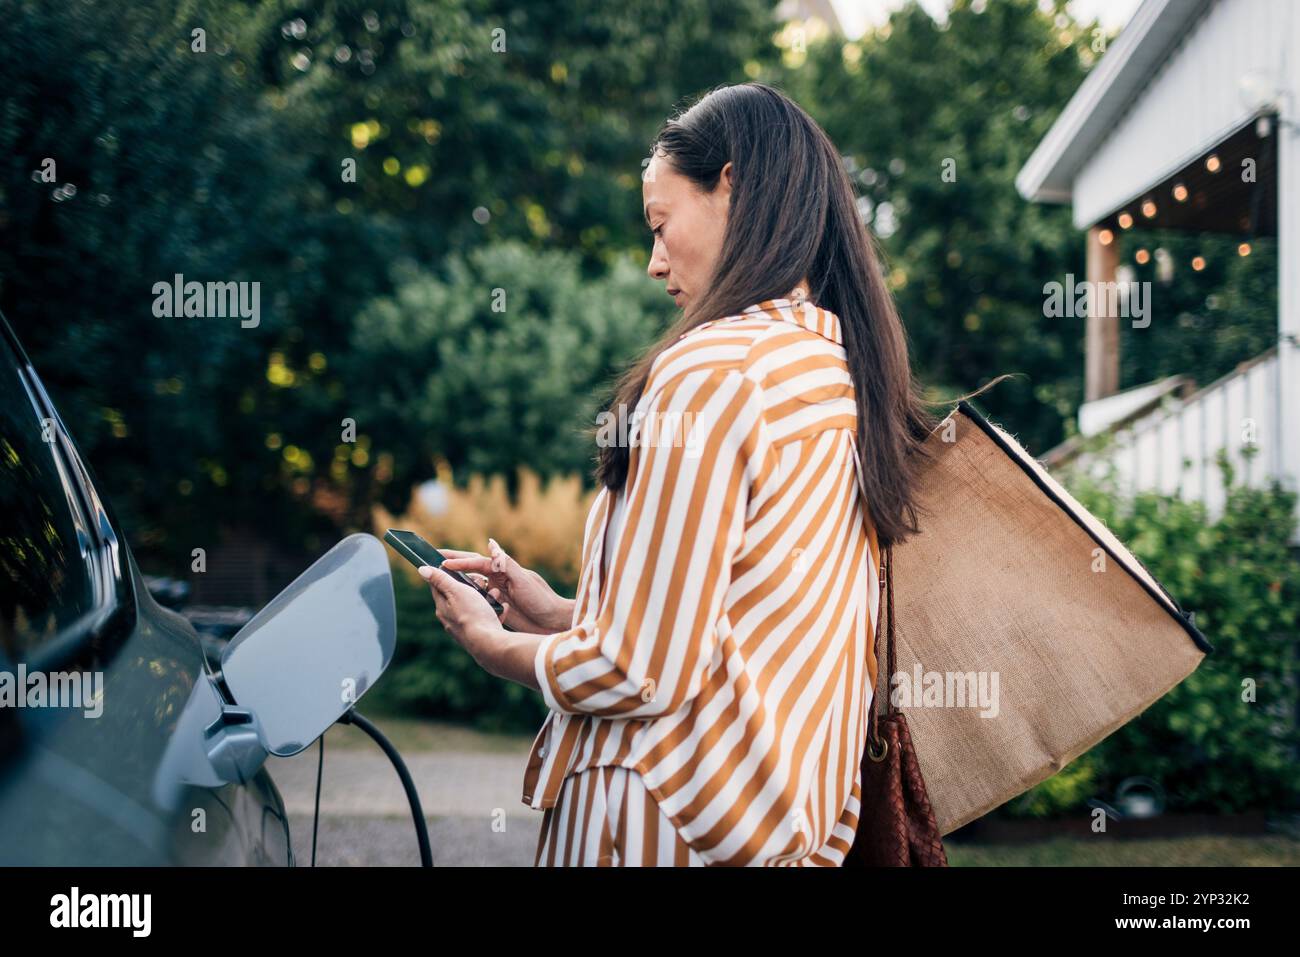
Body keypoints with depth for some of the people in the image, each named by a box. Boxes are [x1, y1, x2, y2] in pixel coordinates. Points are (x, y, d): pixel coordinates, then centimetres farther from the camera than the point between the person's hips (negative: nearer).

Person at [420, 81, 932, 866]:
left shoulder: (709, 371, -17)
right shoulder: (852, 374, 7)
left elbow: (641, 671, -18)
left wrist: (493, 644, -1)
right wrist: (562, 615, 17)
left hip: (666, 825, -8)